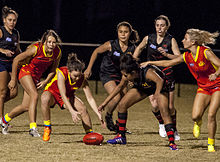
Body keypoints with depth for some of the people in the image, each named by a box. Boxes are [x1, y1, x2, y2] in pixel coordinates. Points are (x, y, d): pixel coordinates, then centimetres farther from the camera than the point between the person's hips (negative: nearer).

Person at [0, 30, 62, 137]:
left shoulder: (57, 53, -14)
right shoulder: (36, 49, -28)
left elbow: (53, 69, 5)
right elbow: (16, 60, -17)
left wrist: (45, 81, -9)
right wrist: (13, 79, -12)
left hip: (37, 77, 6)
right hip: (26, 72, -6)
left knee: (26, 106, 4)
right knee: (34, 95, -29)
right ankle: (33, 128, -29)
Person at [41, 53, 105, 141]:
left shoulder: (82, 79, -22)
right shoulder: (61, 73, -34)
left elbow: (90, 98, -19)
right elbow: (63, 95, -39)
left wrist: (98, 114, -31)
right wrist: (72, 111, -49)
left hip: (68, 96, 3)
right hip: (52, 92, -3)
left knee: (82, 108, -24)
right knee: (45, 99, -40)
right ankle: (47, 127, -23)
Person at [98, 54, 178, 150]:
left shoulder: (147, 72, -43)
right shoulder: (127, 77, -24)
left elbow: (160, 80, -61)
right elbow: (119, 87, -5)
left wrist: (157, 94, -71)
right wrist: (105, 102, -2)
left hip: (159, 87, -6)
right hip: (142, 87, 6)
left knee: (164, 112, -26)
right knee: (121, 105, -4)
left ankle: (172, 143, -23)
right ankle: (121, 137, 11)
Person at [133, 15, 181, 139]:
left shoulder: (171, 40, -6)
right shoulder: (149, 38, 0)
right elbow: (139, 48, 20)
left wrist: (166, 54, -27)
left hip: (167, 74, -1)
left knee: (170, 107, -1)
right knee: (155, 105, -11)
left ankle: (174, 129, 23)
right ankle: (161, 124, 19)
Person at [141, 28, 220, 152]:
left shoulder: (206, 52, -18)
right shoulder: (187, 56, -1)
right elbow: (168, 63, 11)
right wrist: (150, 63, 11)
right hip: (203, 88, 5)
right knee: (195, 116, -14)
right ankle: (198, 122, 24)